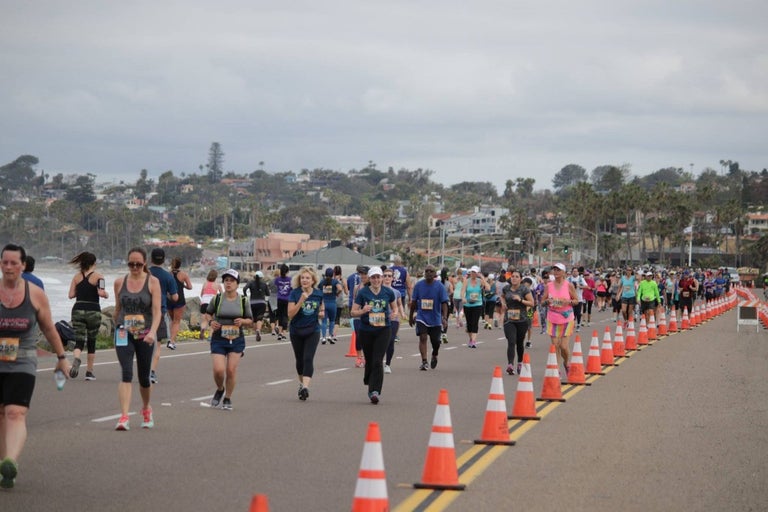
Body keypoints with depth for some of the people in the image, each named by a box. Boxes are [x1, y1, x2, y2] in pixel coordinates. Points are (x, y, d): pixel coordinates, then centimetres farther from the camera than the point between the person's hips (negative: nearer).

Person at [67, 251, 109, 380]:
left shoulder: (77, 276, 6)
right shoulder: (98, 276, -4)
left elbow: (71, 295, 2)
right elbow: (101, 293, -16)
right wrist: (107, 294, 6)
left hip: (78, 310, 2)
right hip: (93, 311, -2)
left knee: (79, 341, -1)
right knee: (91, 342, 14)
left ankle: (76, 360, -33)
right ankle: (89, 372, 18)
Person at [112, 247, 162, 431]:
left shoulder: (152, 282, -3)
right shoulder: (119, 282, 4)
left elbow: (157, 311, -11)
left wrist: (153, 332, -25)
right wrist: (117, 329, 22)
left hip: (145, 336, 0)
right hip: (124, 334, 1)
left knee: (144, 377, 11)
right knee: (126, 374, -16)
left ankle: (146, 409, 39)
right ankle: (124, 417, -22)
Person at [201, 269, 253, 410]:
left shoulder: (243, 301, 2)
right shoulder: (217, 299, -1)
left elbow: (250, 321, 9)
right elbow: (208, 313, 15)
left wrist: (243, 321, -13)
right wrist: (210, 322, -6)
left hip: (237, 341, 1)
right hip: (218, 340, -1)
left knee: (231, 370, -4)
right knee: (218, 370, -12)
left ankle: (227, 399, 14)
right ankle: (220, 390, 20)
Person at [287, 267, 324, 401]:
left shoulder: (318, 294, -1)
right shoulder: (295, 293, -8)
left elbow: (321, 308, 17)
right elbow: (290, 314, -15)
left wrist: (321, 314, -6)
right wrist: (301, 301, -25)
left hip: (313, 331, 0)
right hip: (296, 332, 0)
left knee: (308, 359, -15)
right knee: (300, 360, 13)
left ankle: (305, 387, -24)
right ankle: (301, 383, 36)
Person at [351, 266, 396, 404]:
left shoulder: (388, 292, 2)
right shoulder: (363, 292, -4)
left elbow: (393, 305, 21)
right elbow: (353, 312, -3)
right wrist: (363, 311, -23)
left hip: (383, 330, 0)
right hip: (365, 331, 0)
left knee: (377, 361, -12)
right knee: (369, 360, 10)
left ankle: (375, 391, -15)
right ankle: (369, 382, 37)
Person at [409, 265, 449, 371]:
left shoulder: (440, 286, -8)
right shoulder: (419, 285, -3)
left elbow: (444, 303, -11)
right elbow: (414, 302, 7)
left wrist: (444, 318, -21)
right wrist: (411, 316, 11)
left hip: (435, 319, 0)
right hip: (421, 317, 0)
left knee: (435, 341, 10)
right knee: (423, 337, -17)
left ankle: (434, 356, 41)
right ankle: (424, 361, -17)